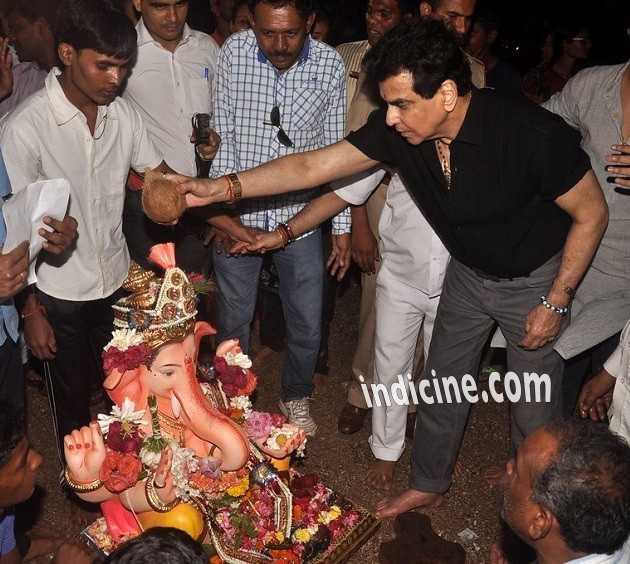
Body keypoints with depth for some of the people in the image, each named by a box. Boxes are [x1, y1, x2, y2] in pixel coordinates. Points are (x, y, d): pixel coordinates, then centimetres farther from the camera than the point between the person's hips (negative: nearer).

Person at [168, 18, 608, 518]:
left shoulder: (535, 133, -32)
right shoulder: (397, 129, -20)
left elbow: (592, 213, -18)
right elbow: (313, 165, -18)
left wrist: (556, 301, -16)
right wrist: (222, 188, -25)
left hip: (535, 280, -4)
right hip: (468, 270, 4)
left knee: (535, 408, 8)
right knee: (443, 384, 16)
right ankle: (429, 484, 40)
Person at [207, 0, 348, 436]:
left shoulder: (330, 66, -8)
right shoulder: (233, 53, -10)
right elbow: (222, 137, -4)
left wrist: (342, 229, 0)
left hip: (300, 217, 1)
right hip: (238, 216, 0)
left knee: (308, 326, 12)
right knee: (233, 322, 15)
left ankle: (296, 398, 40)